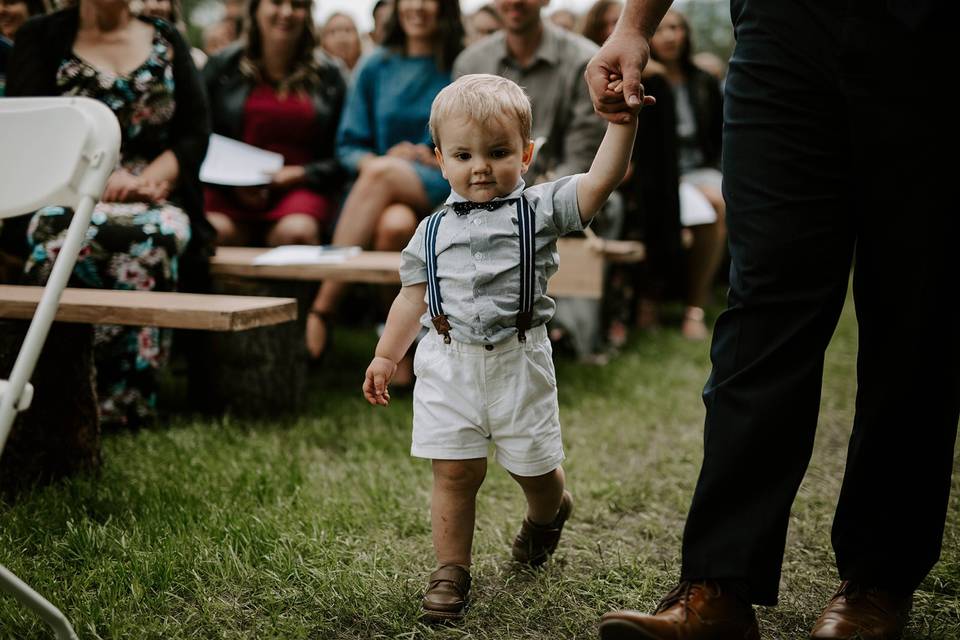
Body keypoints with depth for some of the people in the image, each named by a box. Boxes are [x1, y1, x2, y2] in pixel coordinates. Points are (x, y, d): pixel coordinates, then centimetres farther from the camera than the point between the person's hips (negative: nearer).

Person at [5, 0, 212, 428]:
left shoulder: (167, 43, 17)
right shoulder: (41, 38, 12)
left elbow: (196, 129, 8)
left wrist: (152, 177, -13)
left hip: (153, 201, 1)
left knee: (156, 234, -35)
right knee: (68, 233, -38)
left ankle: (127, 400, -33)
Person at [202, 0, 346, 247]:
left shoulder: (328, 74, 12)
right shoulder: (222, 67, 11)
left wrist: (300, 174, -6)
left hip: (302, 188, 0)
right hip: (229, 191, 0)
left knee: (296, 232, -34)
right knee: (215, 230, -34)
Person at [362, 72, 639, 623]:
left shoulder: (540, 209, -1)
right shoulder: (435, 230, 8)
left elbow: (600, 181, -15)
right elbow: (415, 296, 16)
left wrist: (621, 119, -24)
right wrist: (387, 356, 16)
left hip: (518, 361, -1)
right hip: (449, 364, 1)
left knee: (533, 466, 12)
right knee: (455, 470, -2)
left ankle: (549, 510, 48)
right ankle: (451, 571, 11)